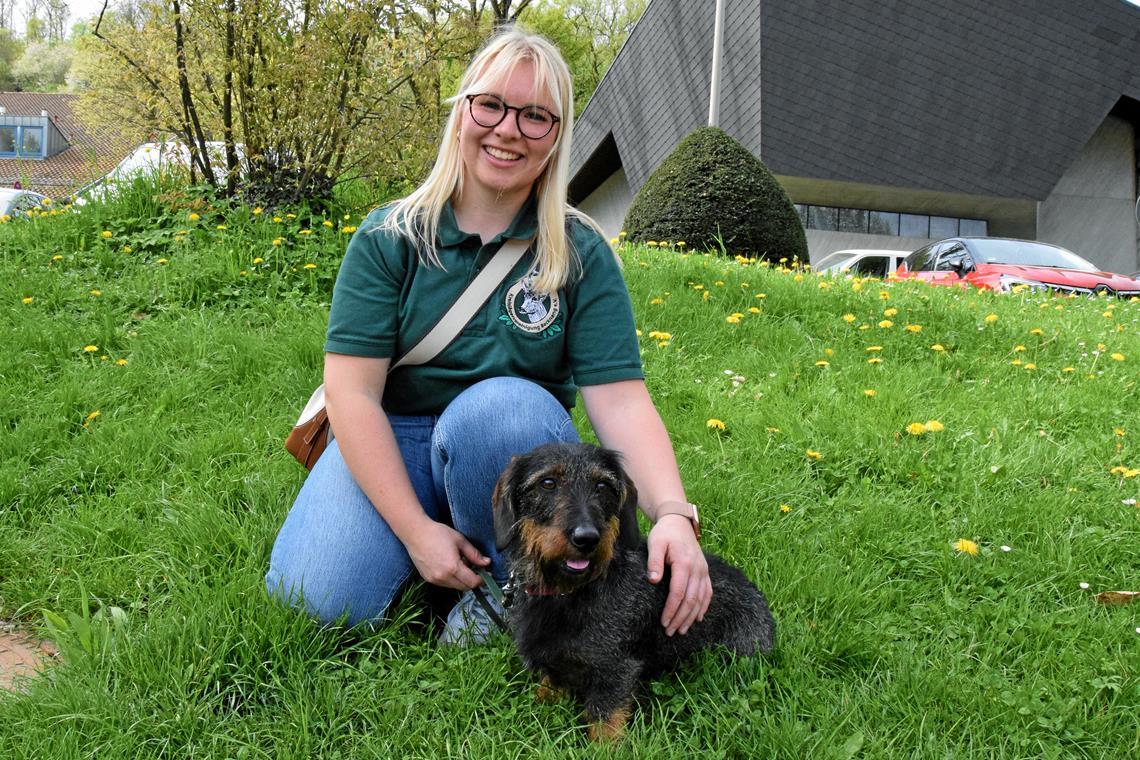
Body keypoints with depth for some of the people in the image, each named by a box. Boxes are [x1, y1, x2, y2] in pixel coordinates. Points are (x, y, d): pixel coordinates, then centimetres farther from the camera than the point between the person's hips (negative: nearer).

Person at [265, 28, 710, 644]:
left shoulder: (582, 255, -4)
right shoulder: (389, 238, -5)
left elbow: (620, 400, -13)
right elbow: (351, 391, -12)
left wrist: (674, 515, -31)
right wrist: (416, 529, -20)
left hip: (513, 457, 0)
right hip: (390, 444, 0)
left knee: (501, 405, -34)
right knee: (314, 600, -23)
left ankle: (510, 586, -9)